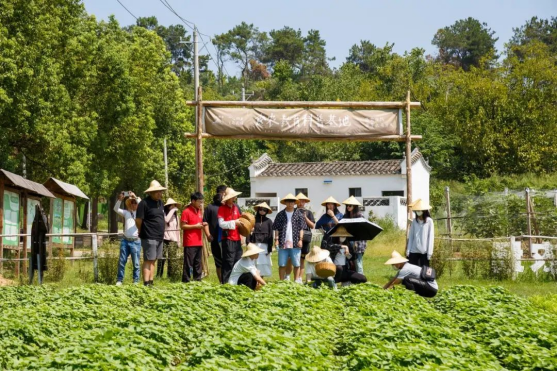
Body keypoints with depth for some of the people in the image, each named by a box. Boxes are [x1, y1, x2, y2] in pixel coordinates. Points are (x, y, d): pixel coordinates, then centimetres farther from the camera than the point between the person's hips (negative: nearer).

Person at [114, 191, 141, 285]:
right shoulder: (126, 213, 15)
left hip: (135, 241, -3)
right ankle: (119, 280, 9)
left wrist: (135, 197, -12)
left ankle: (136, 281, 6)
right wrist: (120, 199, -4)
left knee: (136, 263, 0)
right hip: (125, 240, 3)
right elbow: (116, 209, 8)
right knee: (121, 261, 4)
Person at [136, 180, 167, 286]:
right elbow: (138, 221, -11)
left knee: (153, 261, 10)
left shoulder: (160, 202, 13)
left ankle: (151, 282, 15)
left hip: (159, 237, 8)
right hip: (149, 238, -8)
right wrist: (143, 232, 3)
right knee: (148, 260, -8)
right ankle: (146, 284, -8)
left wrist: (161, 233, 16)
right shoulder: (144, 203, -13)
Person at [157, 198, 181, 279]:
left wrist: (178, 241, 18)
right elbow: (166, 220, -22)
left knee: (172, 259, -1)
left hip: (173, 240, 4)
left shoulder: (176, 216, 16)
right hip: (164, 239, -4)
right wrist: (172, 211, -13)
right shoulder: (164, 214, 0)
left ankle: (171, 275, 3)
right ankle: (159, 275, 1)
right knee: (162, 258, -6)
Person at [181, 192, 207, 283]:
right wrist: (195, 226, -16)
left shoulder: (199, 211, 16)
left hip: (198, 242, 8)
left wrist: (202, 225, 4)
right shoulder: (186, 212, -9)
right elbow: (183, 226, -12)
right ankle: (186, 281, -3)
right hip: (190, 243, -8)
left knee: (198, 263, 10)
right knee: (188, 263, -6)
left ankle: (197, 280, 15)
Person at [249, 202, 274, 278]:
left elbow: (271, 235, 5)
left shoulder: (268, 221, 7)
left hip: (264, 246, 1)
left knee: (263, 264, 1)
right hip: (254, 245, -1)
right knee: (254, 264, -4)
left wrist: (270, 249, -1)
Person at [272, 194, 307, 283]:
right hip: (283, 243, 1)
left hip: (295, 243, 0)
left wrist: (300, 239, -3)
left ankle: (297, 281, 9)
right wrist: (276, 239, -3)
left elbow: (301, 228, 6)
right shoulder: (280, 215, 8)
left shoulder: (299, 215, 7)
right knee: (282, 264, 3)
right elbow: (276, 228, 7)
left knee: (296, 264, 3)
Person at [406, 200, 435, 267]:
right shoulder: (414, 221, 7)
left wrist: (429, 252, -8)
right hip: (414, 250, 3)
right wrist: (408, 250, 4)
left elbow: (431, 237, -4)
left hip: (424, 251, -3)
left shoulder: (429, 221, -3)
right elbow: (411, 236, 10)